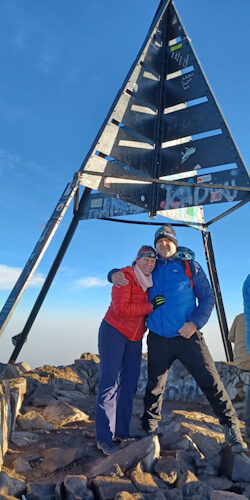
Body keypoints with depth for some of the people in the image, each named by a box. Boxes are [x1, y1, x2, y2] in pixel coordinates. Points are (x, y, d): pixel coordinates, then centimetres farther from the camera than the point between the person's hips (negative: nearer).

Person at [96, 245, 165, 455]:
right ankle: (104, 438, -2)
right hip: (114, 332, -7)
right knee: (111, 381, -8)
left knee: (130, 383, 7)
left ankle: (122, 432, 18)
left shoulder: (151, 282, 7)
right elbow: (121, 309, -24)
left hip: (135, 338, 7)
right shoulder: (125, 277, -15)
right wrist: (150, 306, -24)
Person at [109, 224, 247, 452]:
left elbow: (207, 297, 1)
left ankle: (232, 428, 15)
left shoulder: (190, 265, 2)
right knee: (154, 387, 12)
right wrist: (115, 274, -5)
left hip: (188, 337, -2)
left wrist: (196, 323, -14)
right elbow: (128, 275, 20)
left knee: (211, 382, -2)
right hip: (158, 340, 3)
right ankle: (149, 430, 29)